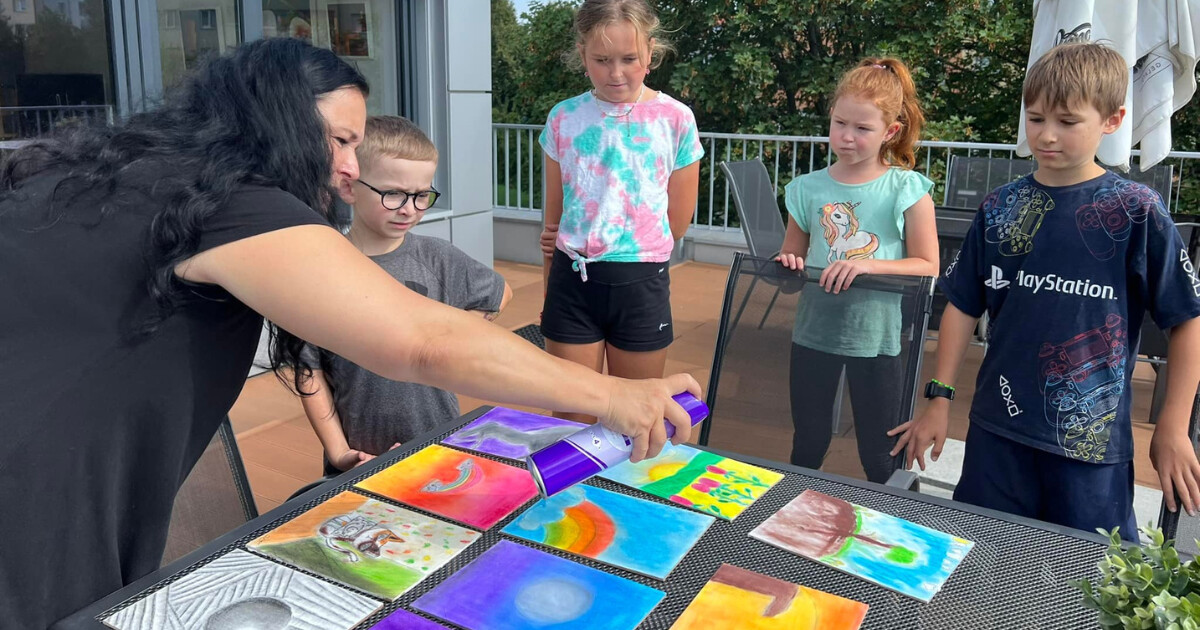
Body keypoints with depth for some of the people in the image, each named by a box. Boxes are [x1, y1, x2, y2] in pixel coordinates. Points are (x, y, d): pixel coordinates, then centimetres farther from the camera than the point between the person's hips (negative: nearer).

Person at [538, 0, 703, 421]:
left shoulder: (675, 119, -4)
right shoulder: (563, 119, 2)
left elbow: (678, 218, 3)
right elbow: (554, 217, 10)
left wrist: (630, 260, 6)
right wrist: (551, 288, 13)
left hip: (641, 285, -1)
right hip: (572, 282, 1)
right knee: (568, 421, 9)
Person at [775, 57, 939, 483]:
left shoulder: (906, 189, -6)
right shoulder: (808, 188, 2)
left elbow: (927, 266, -7)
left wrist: (869, 265, -21)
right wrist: (789, 266, -11)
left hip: (877, 335, -2)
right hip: (814, 331, 3)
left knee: (879, 456, 11)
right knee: (808, 446, 17)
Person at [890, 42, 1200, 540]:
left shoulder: (1136, 212, -7)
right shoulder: (1000, 208, 2)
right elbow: (963, 307, 5)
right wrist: (939, 400, 2)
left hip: (1093, 439, -3)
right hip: (997, 428, 3)